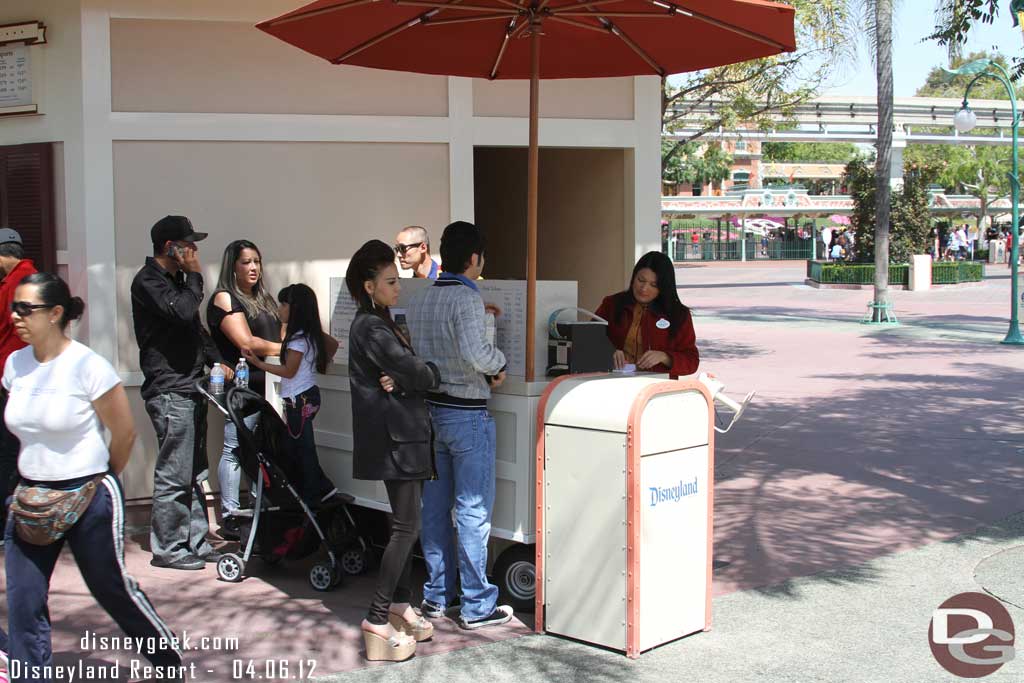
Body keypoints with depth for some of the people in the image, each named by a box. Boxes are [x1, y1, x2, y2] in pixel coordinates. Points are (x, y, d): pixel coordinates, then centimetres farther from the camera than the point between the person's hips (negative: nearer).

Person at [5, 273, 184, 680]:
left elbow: (125, 433, -8)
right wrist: (33, 480, 14)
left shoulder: (88, 366, -15)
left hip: (88, 497, -5)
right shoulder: (15, 364, 3)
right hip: (31, 498, 5)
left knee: (112, 590, 9)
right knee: (23, 604, 1)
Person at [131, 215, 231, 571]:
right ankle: (167, 548, 2)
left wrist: (216, 361, 12)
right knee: (174, 475, -6)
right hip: (169, 391, -10)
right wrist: (195, 276, -10)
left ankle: (195, 542, 18)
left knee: (195, 473, 12)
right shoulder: (148, 281, -10)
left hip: (190, 388, 10)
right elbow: (182, 310, -26)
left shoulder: (175, 279, 20)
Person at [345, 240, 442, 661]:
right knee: (406, 526, -8)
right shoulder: (371, 329, -14)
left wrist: (400, 379, -10)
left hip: (406, 433, 10)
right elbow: (416, 375, -18)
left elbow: (407, 373, 13)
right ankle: (377, 621, -7)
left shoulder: (380, 325, 17)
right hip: (394, 435, -10)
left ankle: (400, 605, 22)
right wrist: (439, 372, 3)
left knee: (407, 522, 13)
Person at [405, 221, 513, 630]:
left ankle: (436, 595, 23)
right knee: (473, 511, 0)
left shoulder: (419, 300, 8)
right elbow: (474, 351, -30)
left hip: (429, 409, 8)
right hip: (466, 413, -7)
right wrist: (499, 363, -10)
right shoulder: (467, 298, -15)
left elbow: (415, 352, 7)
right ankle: (476, 606, 6)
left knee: (435, 507, 14)